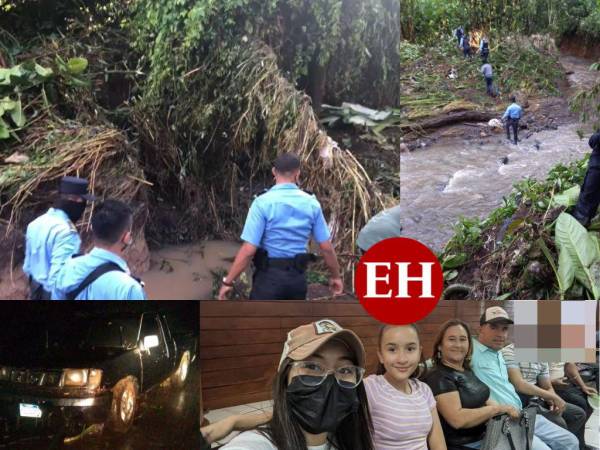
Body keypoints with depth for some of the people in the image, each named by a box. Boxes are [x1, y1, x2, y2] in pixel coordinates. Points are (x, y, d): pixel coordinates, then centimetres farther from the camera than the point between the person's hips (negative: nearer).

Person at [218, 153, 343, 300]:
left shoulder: (263, 202, -13)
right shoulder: (311, 203, -1)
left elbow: (248, 249, -17)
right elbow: (326, 247, 2)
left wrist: (228, 281, -9)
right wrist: (336, 276, 17)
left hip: (270, 276, -4)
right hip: (297, 277, 4)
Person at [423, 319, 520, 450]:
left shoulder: (467, 371, 11)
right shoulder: (438, 377, -16)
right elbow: (457, 419, -25)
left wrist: (506, 410, -4)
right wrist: (498, 409, -19)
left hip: (485, 439, 8)